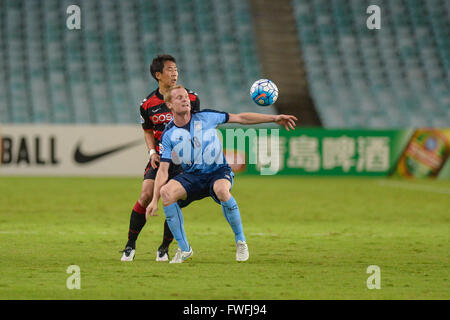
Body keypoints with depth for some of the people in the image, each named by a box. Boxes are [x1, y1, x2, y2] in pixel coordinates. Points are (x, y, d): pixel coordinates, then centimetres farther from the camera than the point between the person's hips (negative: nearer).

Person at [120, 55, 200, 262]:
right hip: (160, 157, 1)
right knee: (146, 196, -13)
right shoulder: (148, 104, 0)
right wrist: (152, 152, -1)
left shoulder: (190, 98, -3)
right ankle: (130, 246, 0)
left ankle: (164, 249, 8)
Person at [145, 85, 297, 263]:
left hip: (218, 171, -2)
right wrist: (155, 200, -13)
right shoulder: (169, 135, -1)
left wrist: (274, 119, -1)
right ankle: (184, 249, -15)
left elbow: (240, 118, 3)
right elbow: (163, 169, -3)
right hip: (191, 176, 2)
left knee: (221, 190, -38)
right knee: (166, 192, -29)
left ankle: (240, 242, -19)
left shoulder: (205, 117, -3)